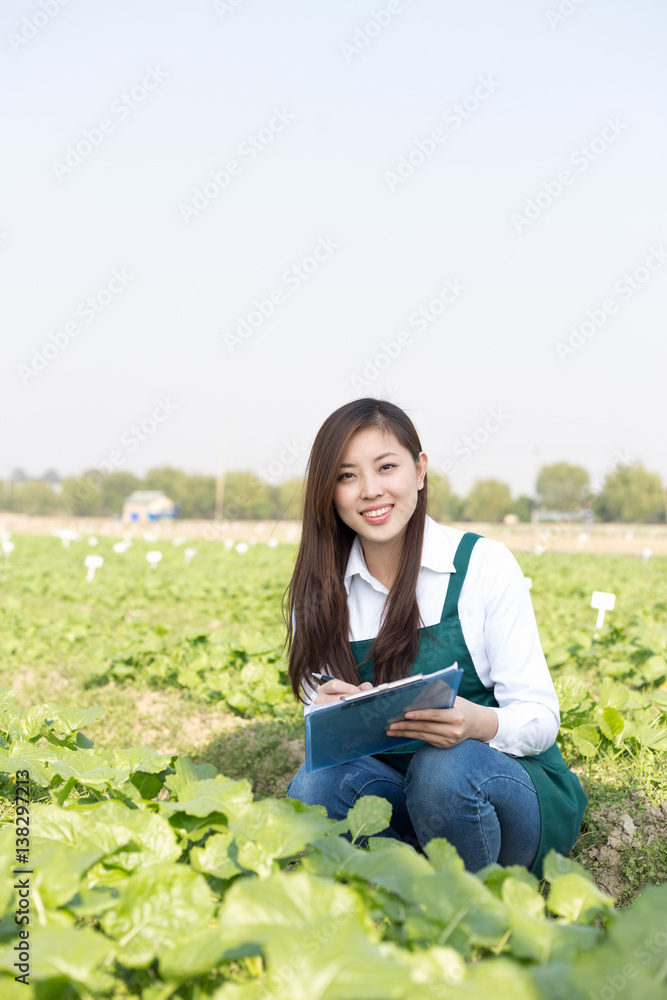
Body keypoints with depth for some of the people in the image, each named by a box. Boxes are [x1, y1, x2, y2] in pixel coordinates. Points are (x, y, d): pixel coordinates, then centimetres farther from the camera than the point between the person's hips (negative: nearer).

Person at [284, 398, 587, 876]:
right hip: (395, 786, 3)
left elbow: (541, 717, -9)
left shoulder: (483, 563, -8)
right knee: (314, 787, -27)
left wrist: (478, 722, -32)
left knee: (446, 768, -35)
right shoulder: (322, 590, 2)